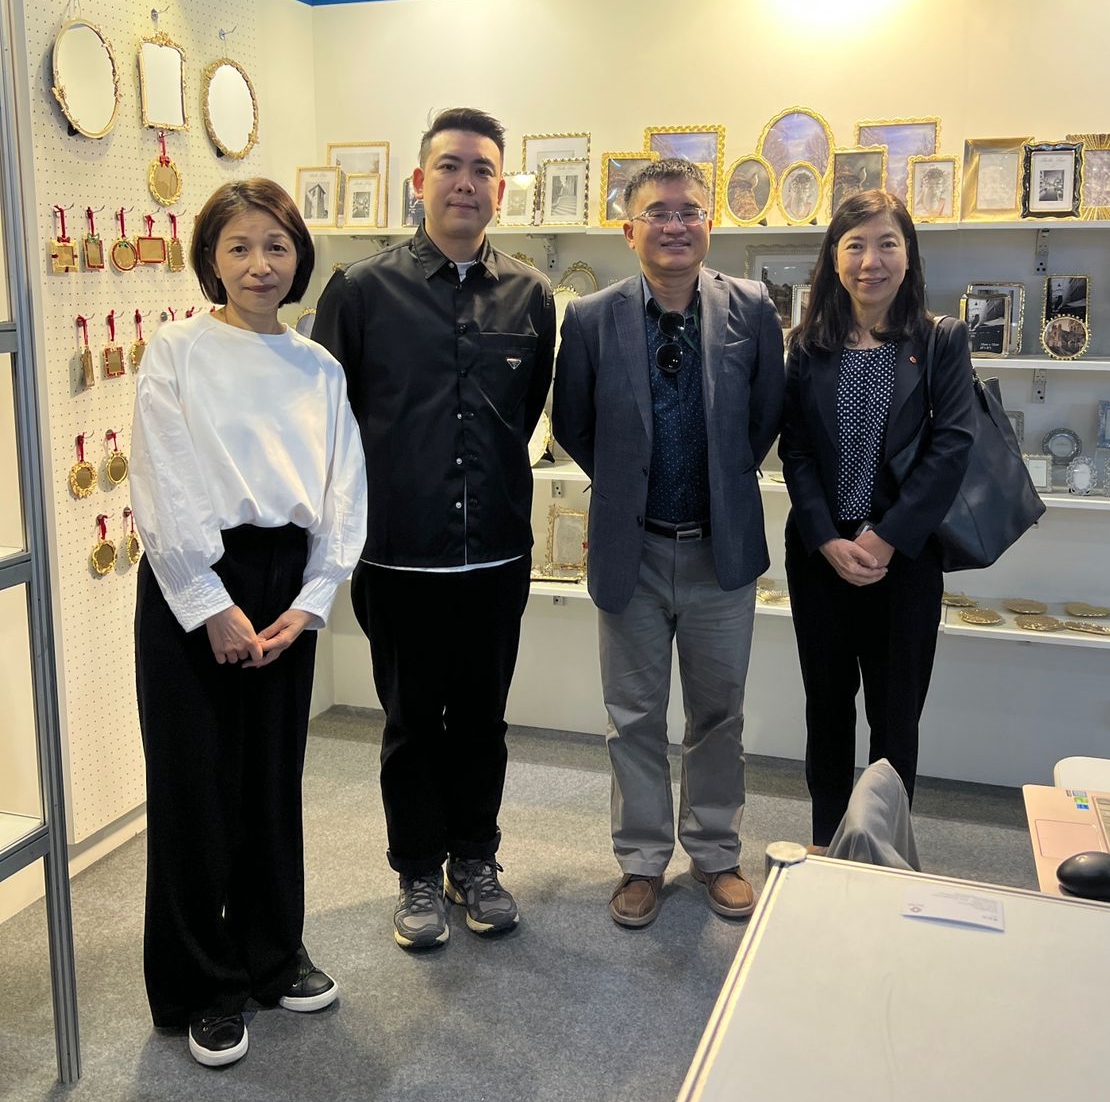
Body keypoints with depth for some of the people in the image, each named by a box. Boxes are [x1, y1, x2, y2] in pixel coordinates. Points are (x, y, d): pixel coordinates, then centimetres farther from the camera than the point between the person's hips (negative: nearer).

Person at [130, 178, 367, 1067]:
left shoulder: (320, 368, 7)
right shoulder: (177, 355, -4)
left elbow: (343, 492, 5)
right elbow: (165, 493, -9)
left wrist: (309, 601, -4)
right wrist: (212, 607, -12)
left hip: (285, 586, 4)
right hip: (192, 586, -3)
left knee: (275, 775, 12)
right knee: (196, 783, 4)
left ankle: (272, 953, 31)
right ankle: (202, 987, 20)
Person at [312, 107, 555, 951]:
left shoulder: (530, 296, 2)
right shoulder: (362, 290, -5)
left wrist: (492, 477, 11)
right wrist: (383, 489, 3)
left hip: (498, 554, 2)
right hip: (400, 557, -2)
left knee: (482, 718, 15)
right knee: (413, 722, 11)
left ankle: (475, 860, 34)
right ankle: (419, 875, 29)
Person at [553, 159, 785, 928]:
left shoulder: (751, 309, -5)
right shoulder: (592, 319, -7)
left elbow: (769, 412, 7)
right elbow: (573, 425, 5)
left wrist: (726, 482, 7)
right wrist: (625, 482, 6)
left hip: (723, 546, 1)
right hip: (632, 549, 0)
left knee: (719, 712, 14)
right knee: (635, 717, 11)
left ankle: (716, 852, 33)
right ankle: (643, 860, 29)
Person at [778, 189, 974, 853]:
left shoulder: (942, 340, -1)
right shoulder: (808, 346, 3)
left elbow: (953, 447, -9)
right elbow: (795, 452, 0)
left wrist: (887, 539, -15)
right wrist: (828, 541, -12)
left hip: (905, 555, -2)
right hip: (820, 554, 2)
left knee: (896, 711, 7)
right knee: (827, 702, 13)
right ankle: (827, 844, 29)